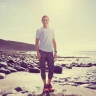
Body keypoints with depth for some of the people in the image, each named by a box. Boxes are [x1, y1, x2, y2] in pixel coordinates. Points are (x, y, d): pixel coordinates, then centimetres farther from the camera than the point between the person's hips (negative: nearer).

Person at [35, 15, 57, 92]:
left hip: (50, 52, 3)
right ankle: (45, 84, 11)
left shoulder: (52, 31, 15)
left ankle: (49, 84, 16)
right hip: (42, 51, -3)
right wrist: (38, 52, -8)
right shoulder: (39, 30, 5)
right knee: (43, 69, 1)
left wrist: (55, 51, 6)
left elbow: (54, 41, 16)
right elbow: (37, 42, 2)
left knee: (51, 69, 1)